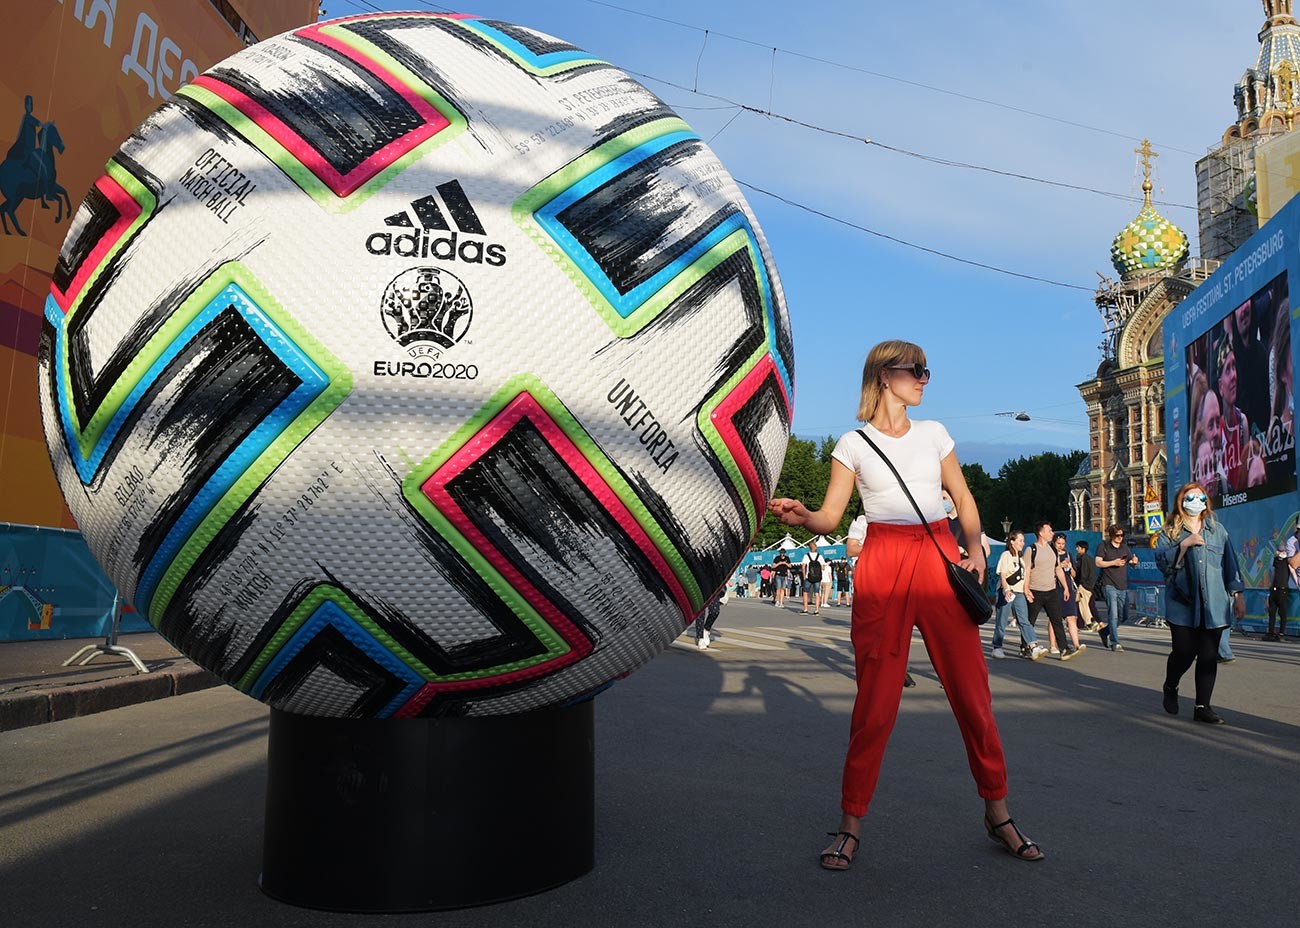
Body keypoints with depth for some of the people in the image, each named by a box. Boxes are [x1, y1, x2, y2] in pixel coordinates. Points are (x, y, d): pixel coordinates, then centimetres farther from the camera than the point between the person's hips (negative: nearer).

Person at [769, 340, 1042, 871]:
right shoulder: (854, 444, 5)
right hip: (883, 566, -3)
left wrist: (975, 549, 2)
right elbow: (830, 517, -1)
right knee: (875, 698, -4)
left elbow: (963, 497, 18)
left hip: (940, 560, 3)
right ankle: (851, 824, 8)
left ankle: (997, 812, 21)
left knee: (972, 689, 3)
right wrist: (800, 516, -23)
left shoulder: (933, 433, 14)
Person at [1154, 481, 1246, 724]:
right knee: (1184, 652, -6)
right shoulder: (1170, 532, 6)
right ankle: (1170, 688, 23)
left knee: (1209, 656, 1)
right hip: (1182, 605, -2)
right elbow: (1161, 561, -6)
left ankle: (1202, 706, 10)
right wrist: (1184, 545, -15)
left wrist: (1238, 595, 8)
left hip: (1214, 605, 2)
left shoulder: (1217, 529, 14)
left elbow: (1230, 564, 13)